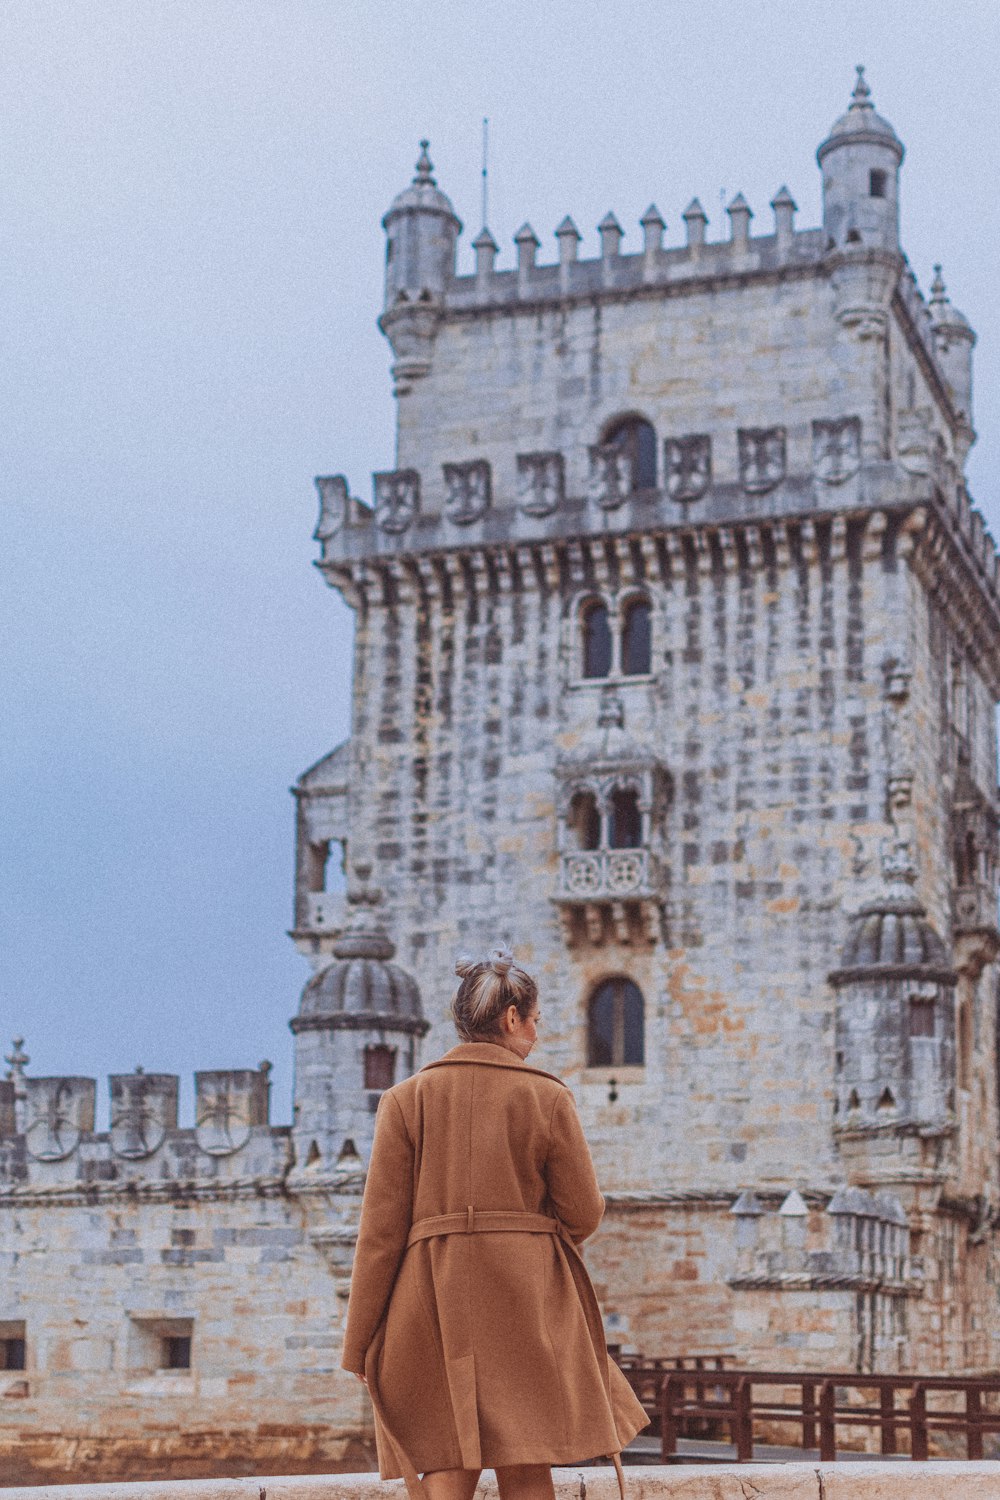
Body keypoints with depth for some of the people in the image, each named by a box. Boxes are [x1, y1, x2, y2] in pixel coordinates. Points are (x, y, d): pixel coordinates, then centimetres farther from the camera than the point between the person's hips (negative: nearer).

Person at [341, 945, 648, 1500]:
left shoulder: (406, 1099, 2)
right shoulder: (547, 1096, 0)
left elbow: (381, 1229, -1)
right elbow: (584, 1212, 2)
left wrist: (360, 1343, 3)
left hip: (433, 1307, 1)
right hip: (529, 1305, 0)